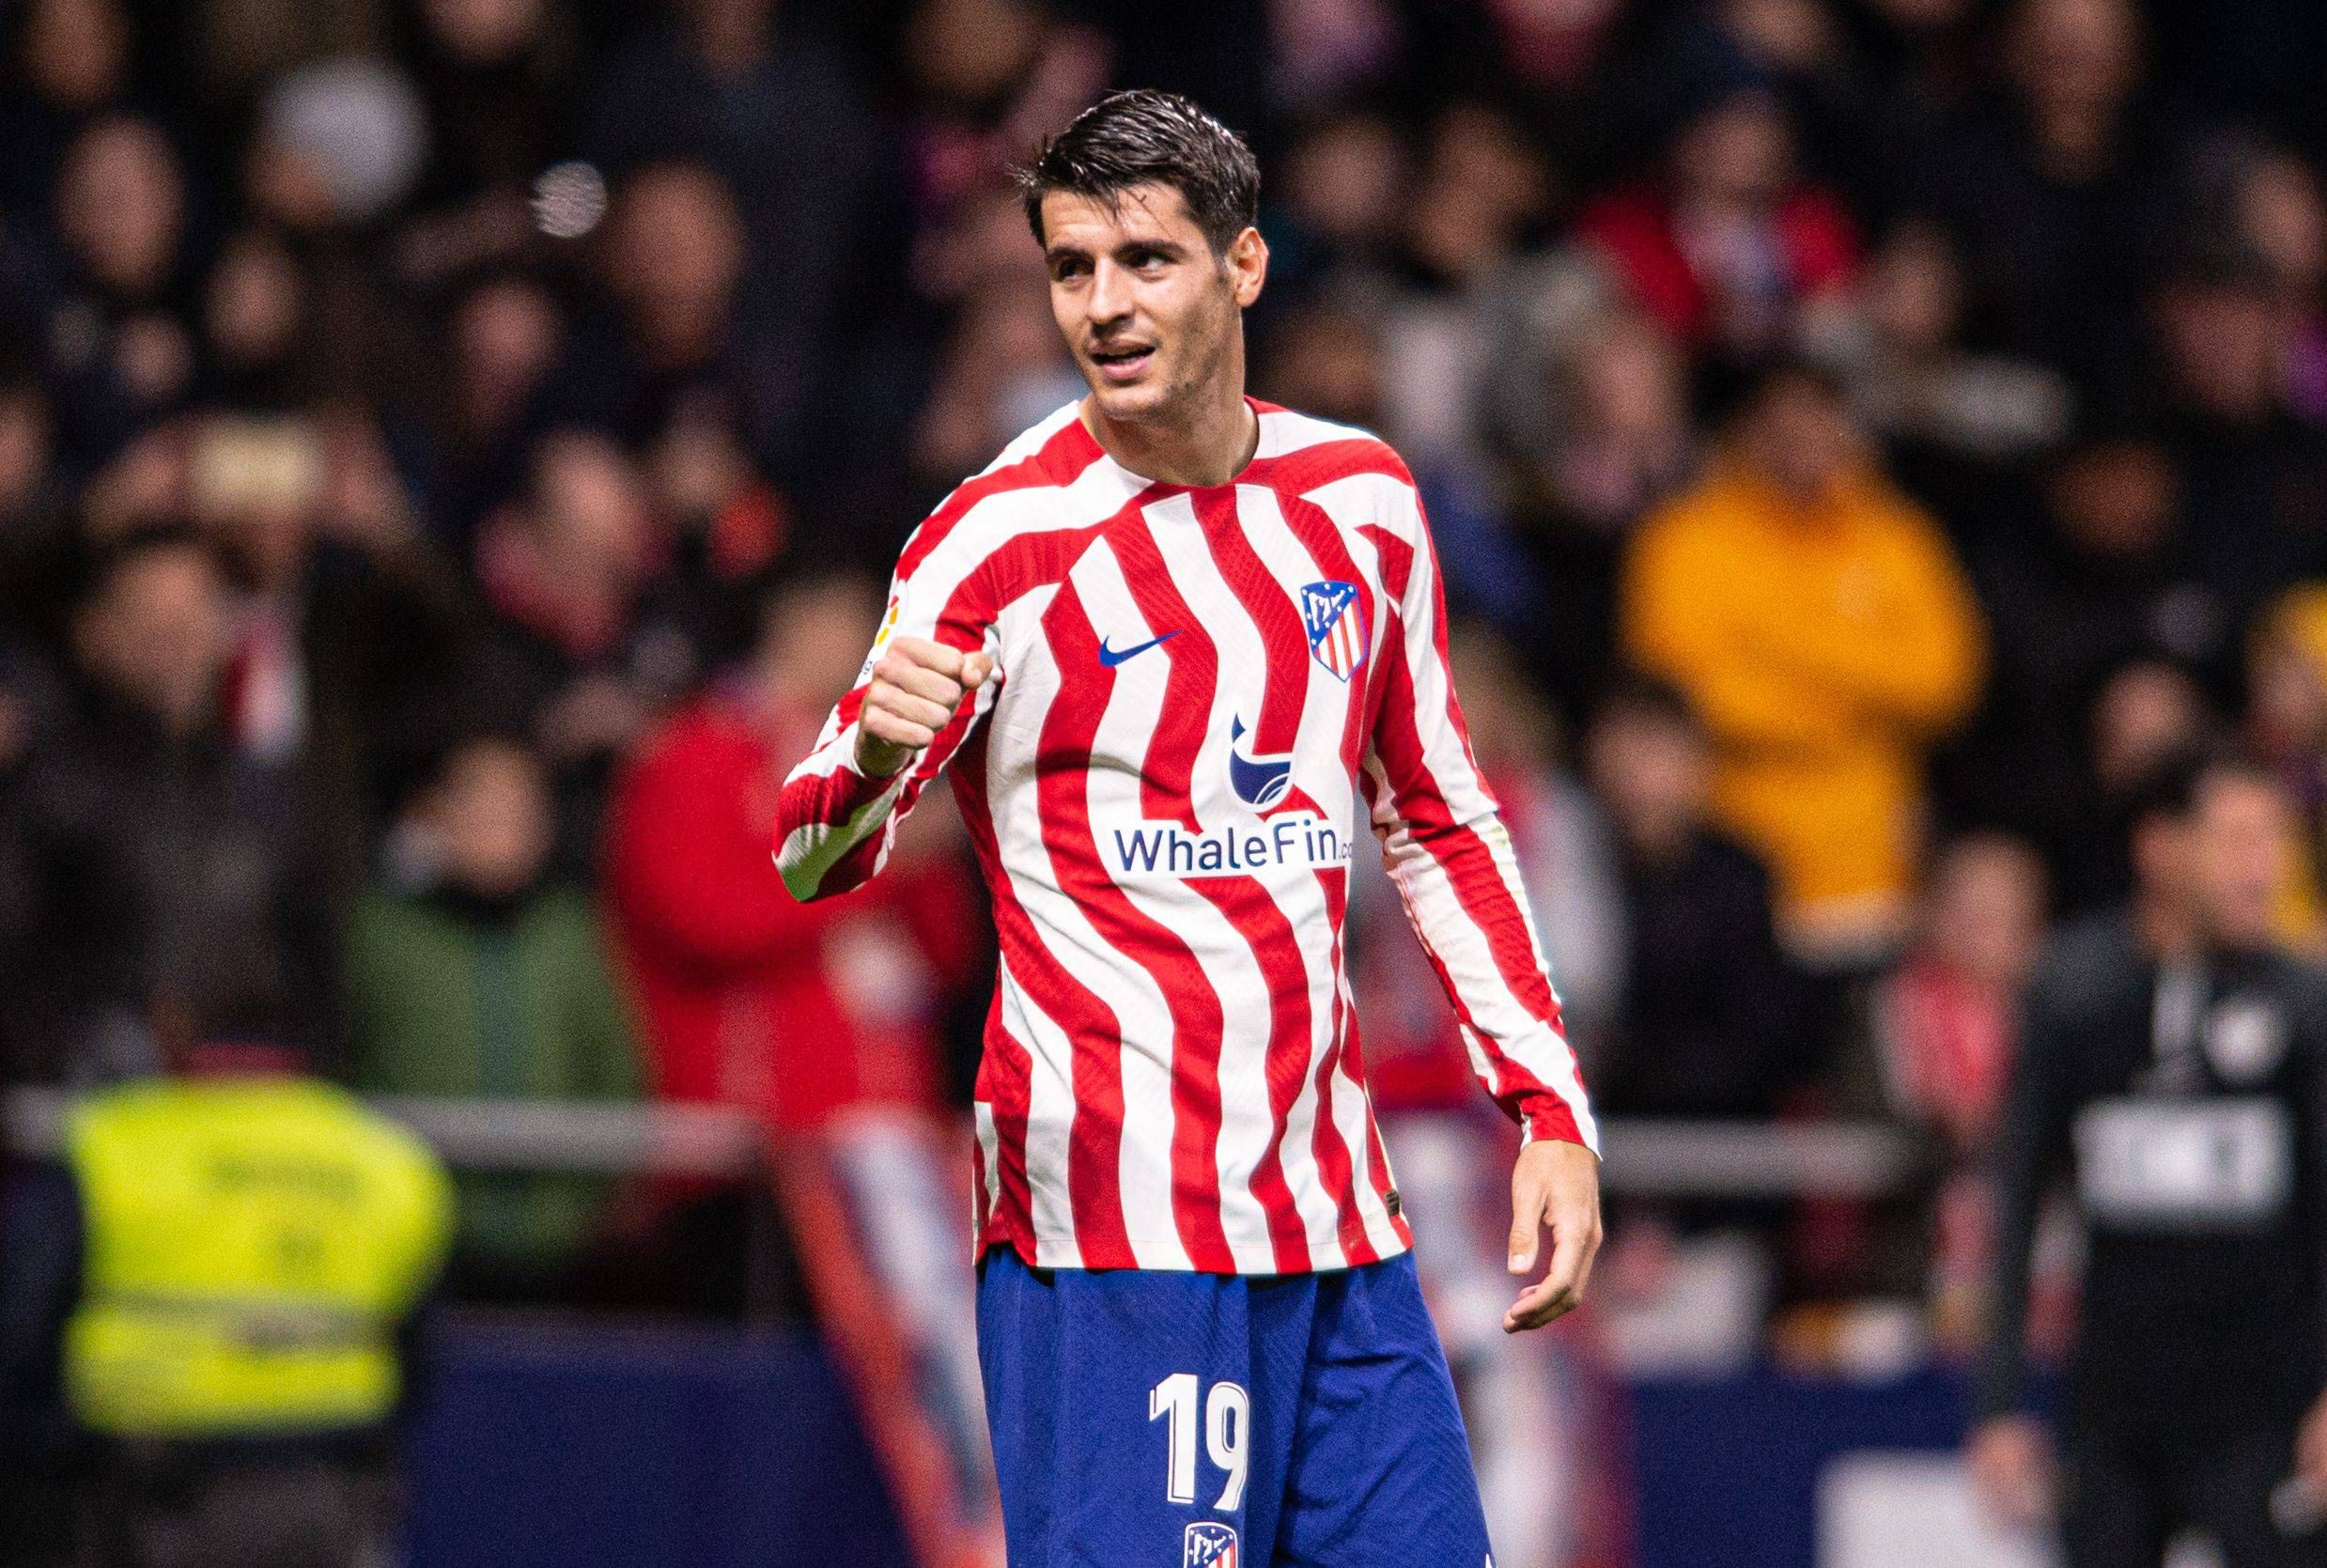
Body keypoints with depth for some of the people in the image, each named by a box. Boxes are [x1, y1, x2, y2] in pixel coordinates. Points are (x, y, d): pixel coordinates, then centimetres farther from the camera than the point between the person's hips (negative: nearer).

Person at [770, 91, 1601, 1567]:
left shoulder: (1361, 497, 9)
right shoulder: (1001, 537, -7)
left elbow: (1442, 823, 20)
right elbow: (814, 859, -12)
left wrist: (1551, 1110, 13)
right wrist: (873, 751, -35)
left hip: (1339, 1206, 6)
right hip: (1112, 1220, -5)